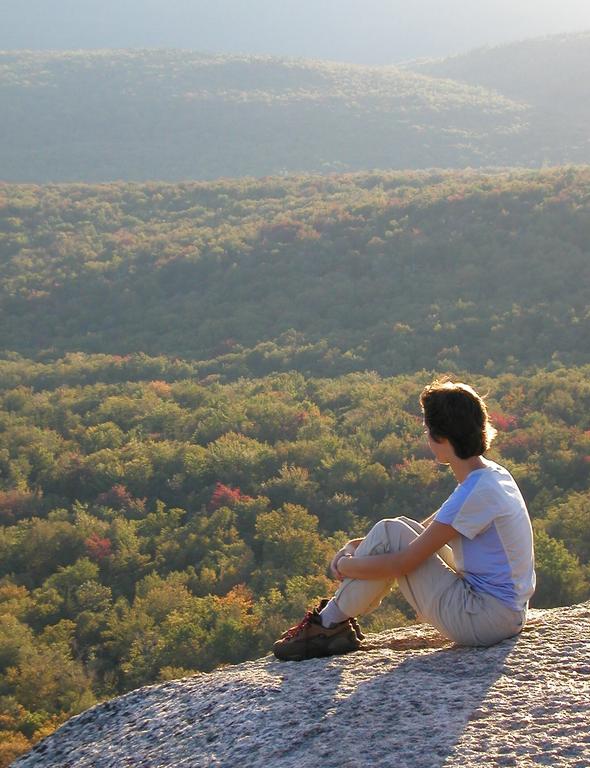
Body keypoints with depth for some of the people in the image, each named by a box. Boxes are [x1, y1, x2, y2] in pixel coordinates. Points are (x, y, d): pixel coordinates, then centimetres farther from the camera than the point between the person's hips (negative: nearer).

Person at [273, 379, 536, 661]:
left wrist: (345, 565, -2)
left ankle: (328, 624, 3)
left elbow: (402, 564, -19)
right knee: (402, 530, 15)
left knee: (389, 534, -9)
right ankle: (336, 619, 12)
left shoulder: (477, 492, -22)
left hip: (483, 621, -10)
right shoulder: (493, 476, 9)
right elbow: (426, 531, 17)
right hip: (505, 612, 10)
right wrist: (360, 544, 5)